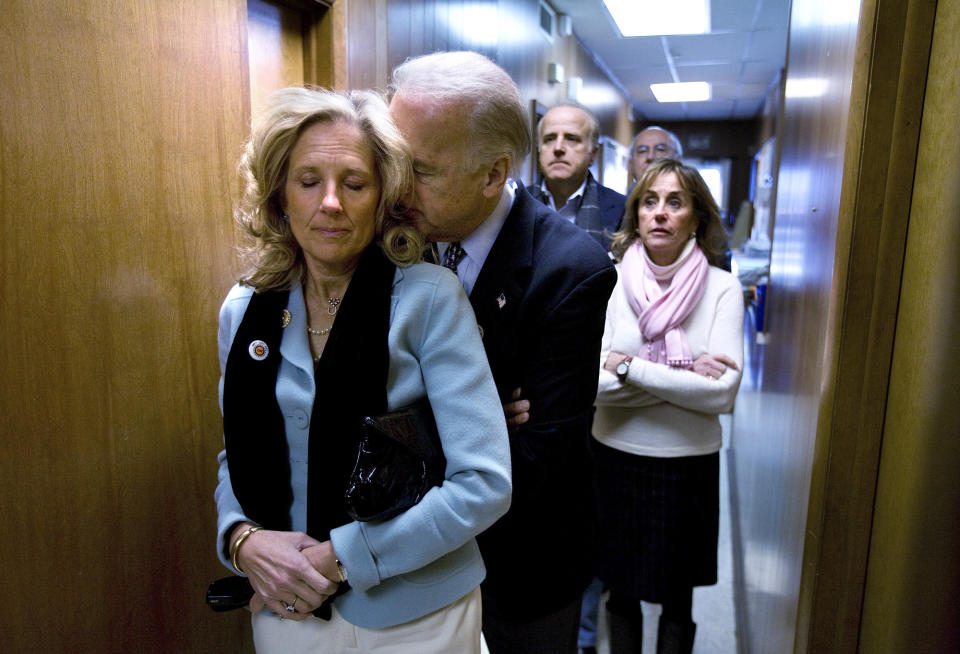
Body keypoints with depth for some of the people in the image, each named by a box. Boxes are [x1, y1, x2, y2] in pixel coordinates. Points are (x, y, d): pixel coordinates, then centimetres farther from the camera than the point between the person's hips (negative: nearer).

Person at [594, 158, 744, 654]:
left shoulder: (721, 288, -7)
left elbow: (722, 392, -17)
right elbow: (592, 381, -15)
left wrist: (629, 367, -17)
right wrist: (684, 374, -18)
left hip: (689, 466, 0)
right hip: (615, 459, 1)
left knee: (677, 600, 17)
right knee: (619, 591, 18)